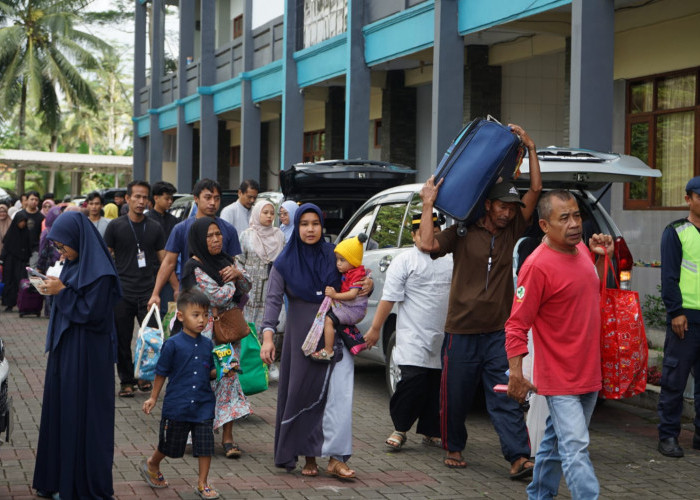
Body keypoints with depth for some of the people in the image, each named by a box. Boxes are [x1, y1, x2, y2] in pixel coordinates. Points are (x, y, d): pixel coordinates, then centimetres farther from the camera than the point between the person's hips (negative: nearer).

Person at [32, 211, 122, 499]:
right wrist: (56, 290, -2)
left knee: (81, 416, -1)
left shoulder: (99, 272, -18)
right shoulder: (75, 264, 9)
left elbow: (91, 313, -20)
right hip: (65, 351, 9)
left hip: (86, 355, -9)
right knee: (59, 411, 13)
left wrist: (61, 292, -16)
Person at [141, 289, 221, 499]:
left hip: (203, 405, 3)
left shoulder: (207, 344, 3)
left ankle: (203, 483, 14)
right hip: (176, 405, -3)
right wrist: (153, 398, 3)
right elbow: (161, 373, -1)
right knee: (169, 444, 13)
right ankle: (152, 465, 42)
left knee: (205, 445, -1)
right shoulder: (173, 344, -10)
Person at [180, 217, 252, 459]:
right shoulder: (195, 268, -11)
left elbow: (247, 286, 15)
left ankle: (227, 437, 1)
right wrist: (232, 282, 0)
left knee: (229, 378, 1)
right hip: (207, 334, -6)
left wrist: (238, 274, -5)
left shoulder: (224, 261, 12)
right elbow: (220, 297, -18)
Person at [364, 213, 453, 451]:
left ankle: (430, 431, 19)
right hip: (414, 339, -5)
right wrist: (375, 328, -6)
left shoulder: (450, 259, 12)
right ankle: (399, 429, 2)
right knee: (413, 382, -13)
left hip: (443, 340, 5)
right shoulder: (404, 261, -3)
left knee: (438, 387, 7)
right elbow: (389, 298, -4)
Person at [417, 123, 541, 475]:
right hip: (462, 330, -2)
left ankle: (518, 457, -10)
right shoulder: (462, 232, -1)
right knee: (456, 396, 9)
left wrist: (530, 148, -2)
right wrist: (428, 205, -14)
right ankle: (454, 447, 28)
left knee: (505, 396, -5)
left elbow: (536, 189, 3)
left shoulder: (511, 231, 8)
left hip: (499, 331, 2)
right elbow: (428, 244, -18)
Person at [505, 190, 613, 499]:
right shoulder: (537, 266, -19)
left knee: (557, 442, 20)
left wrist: (601, 256, 10)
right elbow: (516, 325, -18)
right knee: (576, 449, -11)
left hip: (588, 374, 8)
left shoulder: (581, 250, 6)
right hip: (560, 380, -8)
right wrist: (516, 375, -22)